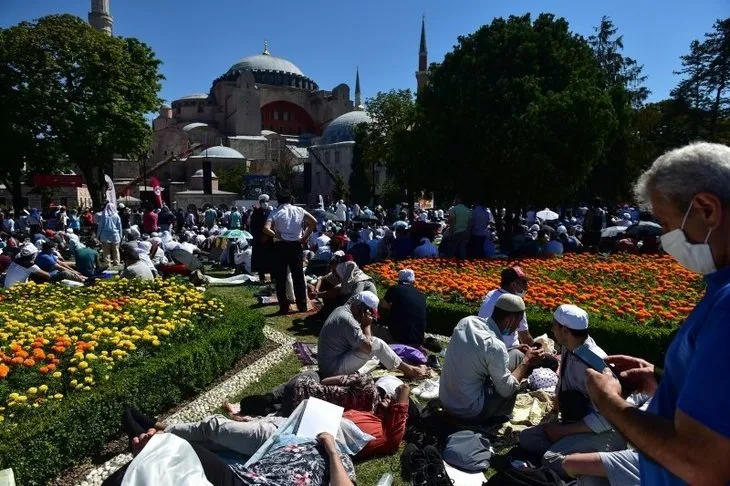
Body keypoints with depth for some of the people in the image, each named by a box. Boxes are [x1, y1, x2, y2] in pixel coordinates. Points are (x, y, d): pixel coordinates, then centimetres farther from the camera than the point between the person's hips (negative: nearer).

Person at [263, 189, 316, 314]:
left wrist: (276, 235, -5)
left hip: (281, 246, -2)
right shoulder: (299, 210, 4)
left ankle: (284, 307, 8)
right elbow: (314, 222, 1)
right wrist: (305, 236, 4)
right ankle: (302, 305, 13)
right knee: (298, 276, 9)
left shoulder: (275, 213, -3)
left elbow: (266, 228, -17)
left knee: (281, 278, 6)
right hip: (296, 245, 2)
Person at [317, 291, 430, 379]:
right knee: (377, 344, -16)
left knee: (373, 341, 14)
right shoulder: (347, 320, -24)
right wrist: (367, 324, -13)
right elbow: (368, 347, -24)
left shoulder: (342, 309, 7)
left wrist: (366, 325, -5)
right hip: (334, 369, -10)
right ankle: (407, 369, -1)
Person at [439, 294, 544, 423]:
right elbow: (506, 390, -11)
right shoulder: (495, 346, -25)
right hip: (469, 412, -7)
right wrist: (526, 361, -1)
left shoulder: (467, 321, -6)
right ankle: (497, 416, 18)